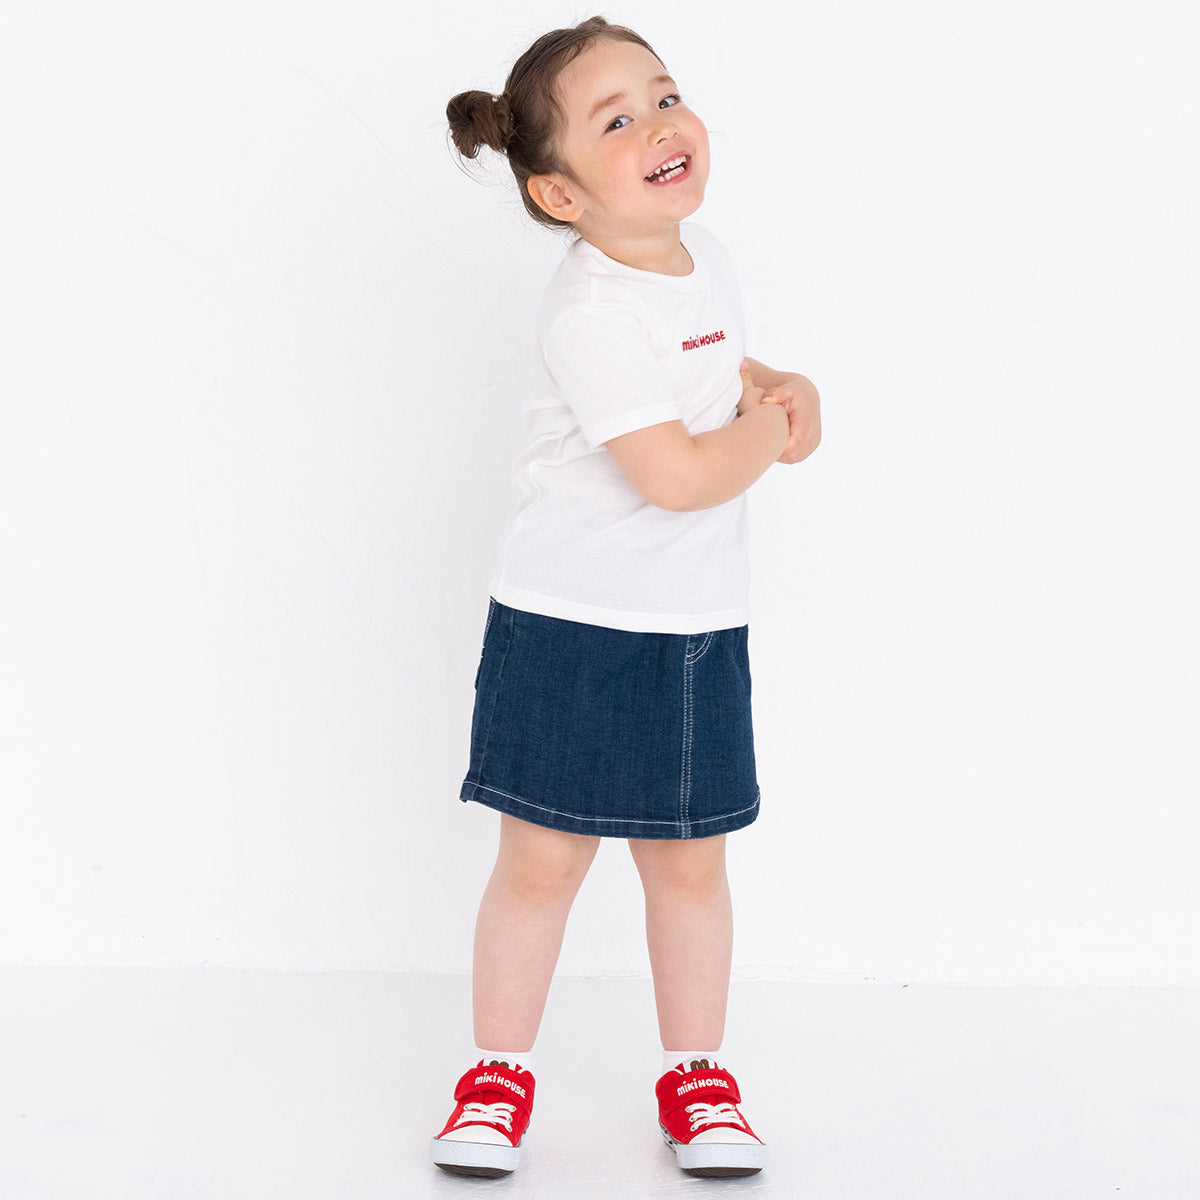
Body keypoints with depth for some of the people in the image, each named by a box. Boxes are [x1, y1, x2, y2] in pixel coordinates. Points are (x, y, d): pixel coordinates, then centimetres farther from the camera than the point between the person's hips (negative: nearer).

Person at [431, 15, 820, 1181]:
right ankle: (498, 1073, 24)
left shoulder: (701, 255, 4)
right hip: (568, 627, -6)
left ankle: (696, 1077, 29)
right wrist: (771, 430, -8)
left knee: (688, 863, 13)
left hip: (696, 628, 7)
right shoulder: (588, 314, -22)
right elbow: (679, 474, -26)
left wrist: (781, 385, 5)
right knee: (539, 863, 5)